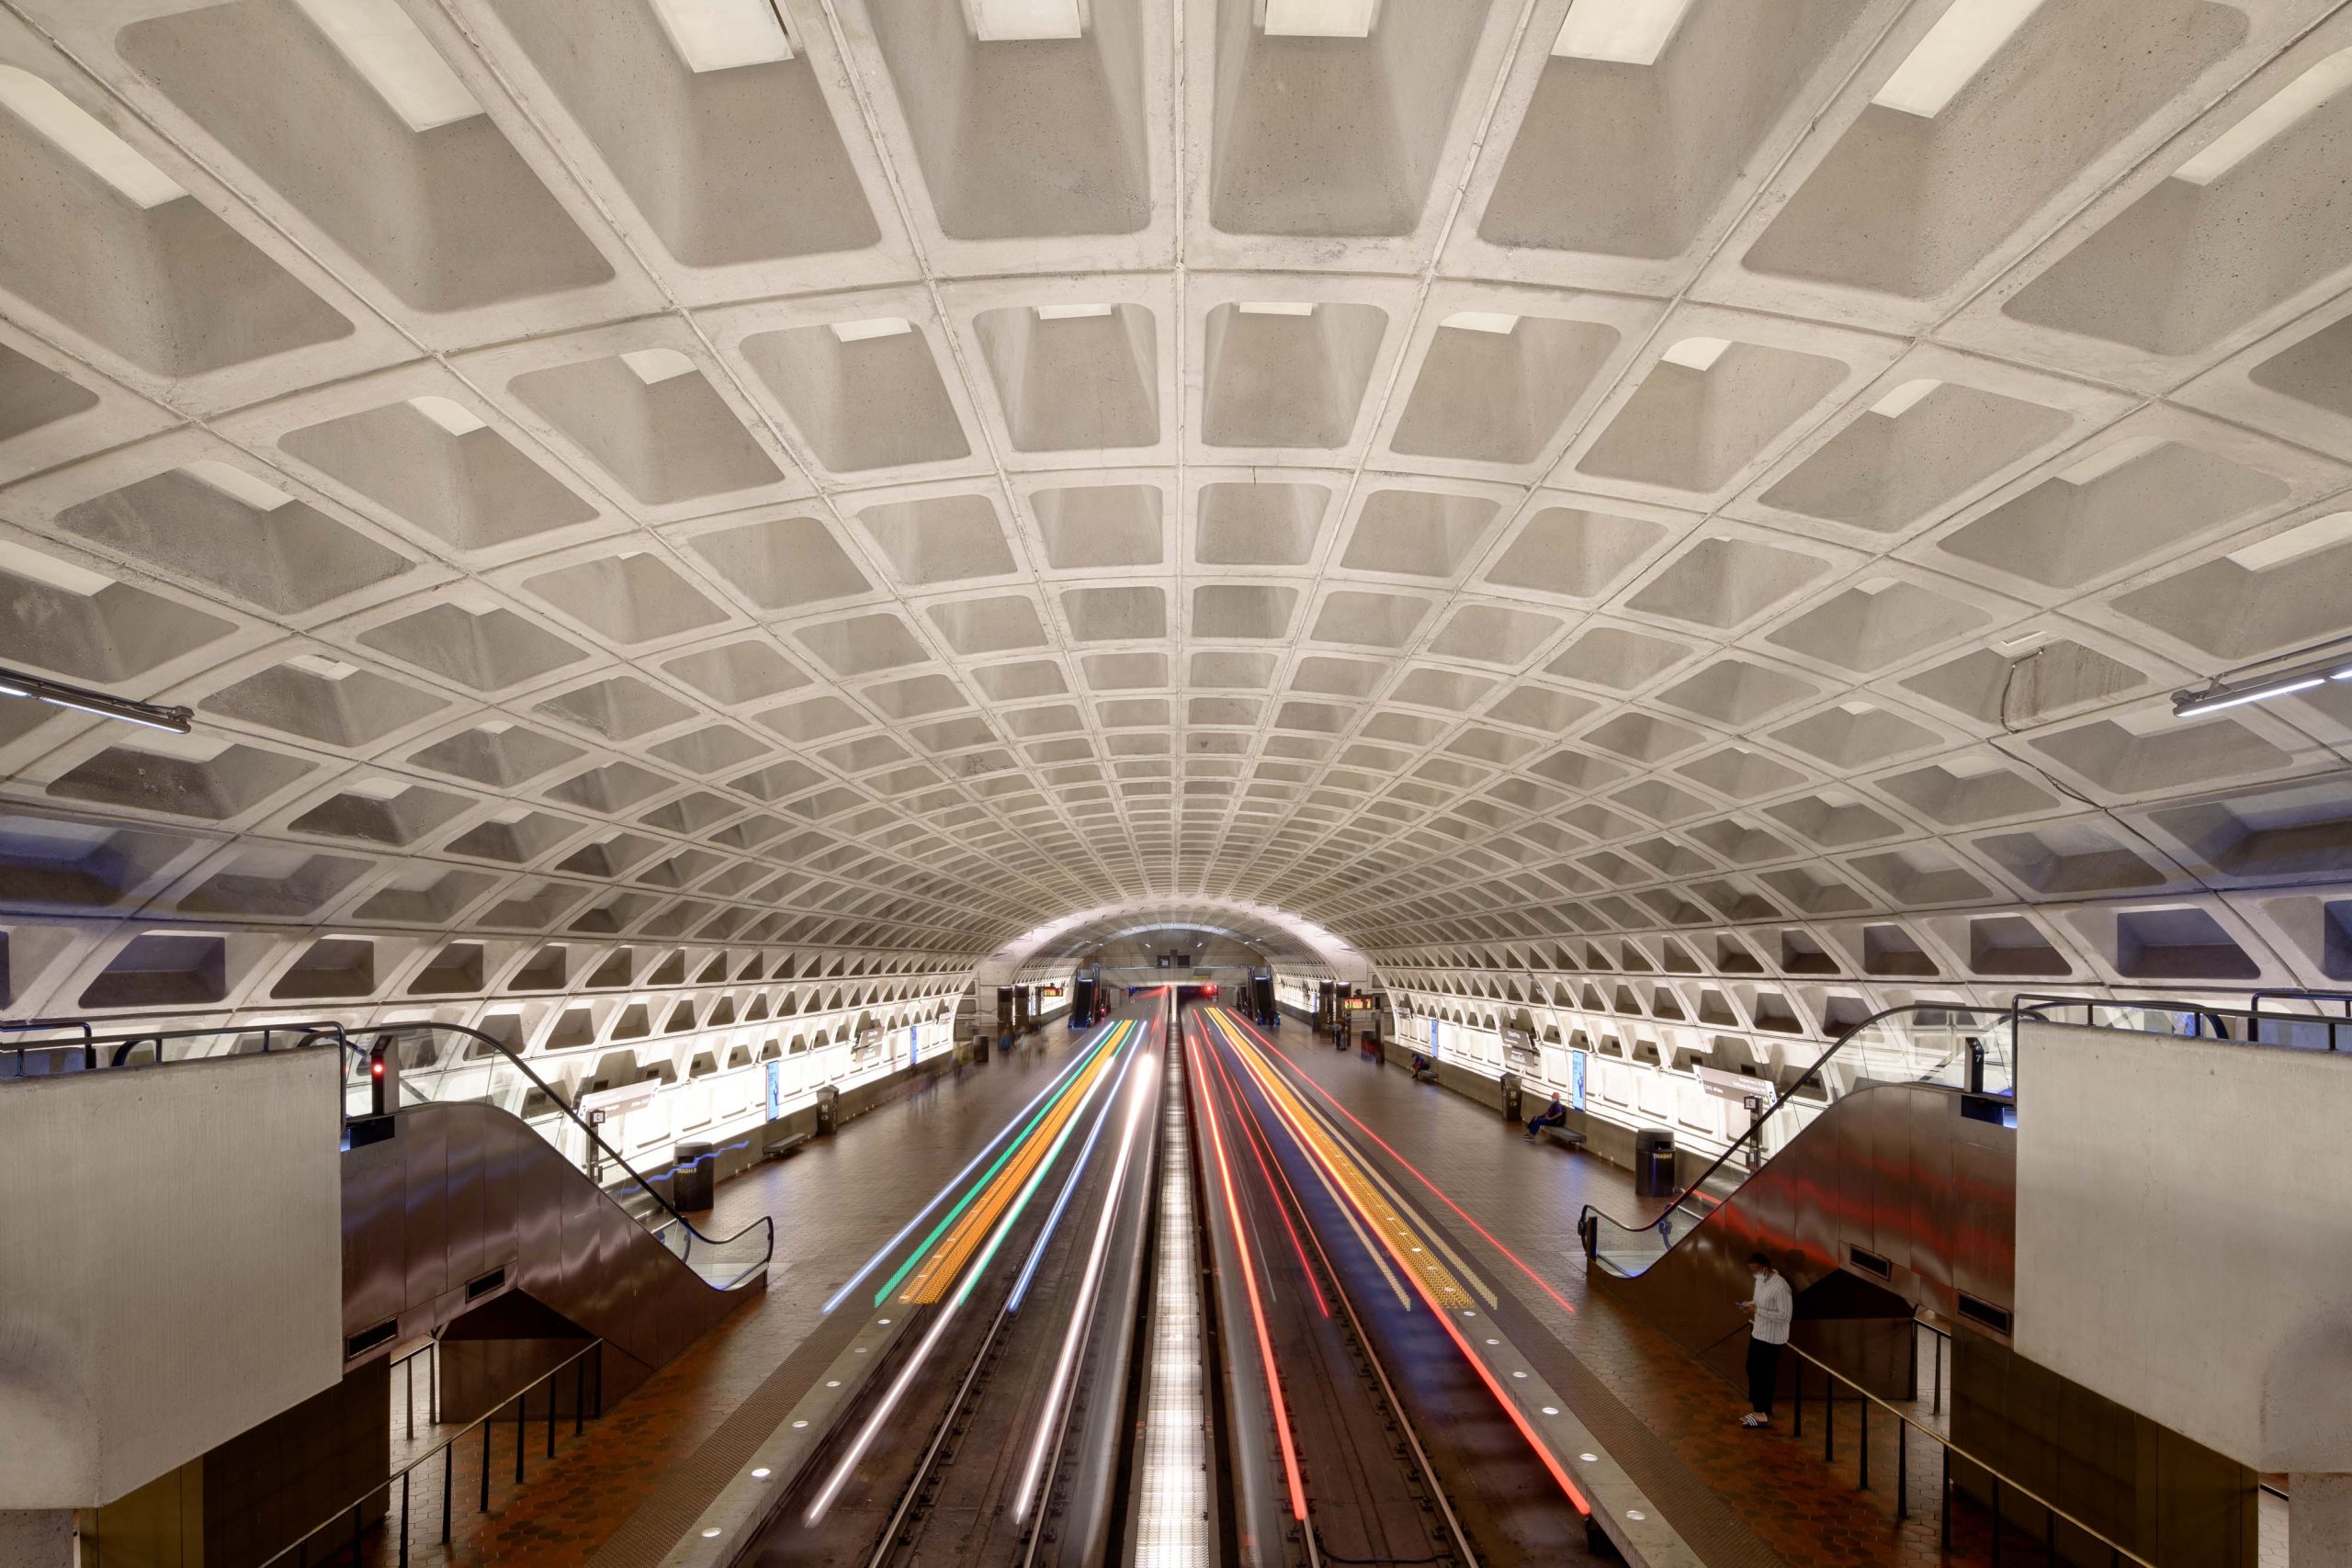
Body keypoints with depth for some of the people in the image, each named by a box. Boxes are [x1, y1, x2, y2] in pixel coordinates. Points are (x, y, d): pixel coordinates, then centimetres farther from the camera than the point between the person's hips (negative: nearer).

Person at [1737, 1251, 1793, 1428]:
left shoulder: (1780, 1287, -25)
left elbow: (1786, 1316, -25)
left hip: (1771, 1338, -9)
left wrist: (1757, 1310, -27)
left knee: (1765, 1375, 4)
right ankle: (1757, 1409, 32)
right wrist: (1750, 1305, -4)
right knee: (1752, 1370, 17)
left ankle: (1763, 1414, 19)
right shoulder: (1760, 1280, 3)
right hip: (1757, 1333, 9)